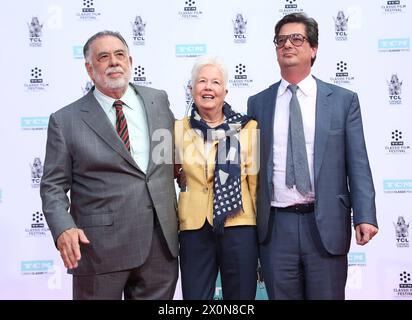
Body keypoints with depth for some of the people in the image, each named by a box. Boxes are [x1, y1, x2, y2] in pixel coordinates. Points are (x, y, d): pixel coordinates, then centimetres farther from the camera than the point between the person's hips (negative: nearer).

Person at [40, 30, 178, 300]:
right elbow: (53, 186, -1)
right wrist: (63, 229, -17)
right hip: (100, 248, -3)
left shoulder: (159, 101, 8)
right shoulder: (65, 121, -2)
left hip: (161, 245, 3)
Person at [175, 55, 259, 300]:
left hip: (239, 227, -1)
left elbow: (256, 180, 2)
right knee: (195, 295, 7)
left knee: (241, 295, 8)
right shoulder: (179, 129, 6)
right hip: (194, 228, 1)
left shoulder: (247, 128, 1)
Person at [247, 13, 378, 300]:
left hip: (326, 225, -1)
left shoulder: (343, 100, 4)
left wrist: (365, 216, -11)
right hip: (275, 225, 2)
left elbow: (357, 164, -1)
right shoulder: (258, 103, 8)